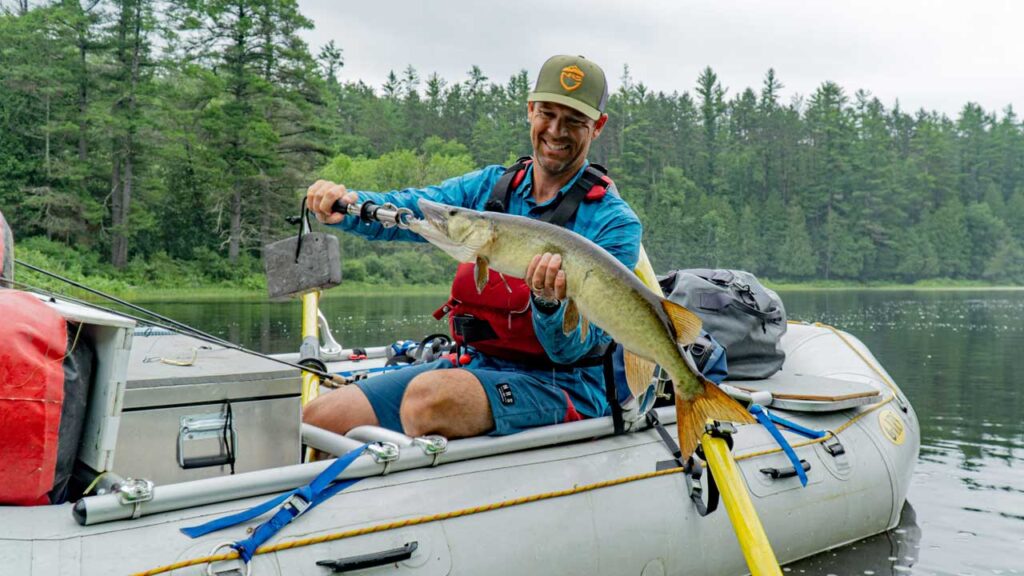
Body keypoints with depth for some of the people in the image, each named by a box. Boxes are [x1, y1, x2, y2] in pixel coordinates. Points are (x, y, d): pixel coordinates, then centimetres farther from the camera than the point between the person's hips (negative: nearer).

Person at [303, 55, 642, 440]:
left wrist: (549, 303, -35)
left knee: (427, 397, -33)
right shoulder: (488, 187, 9)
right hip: (473, 364, 5)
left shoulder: (615, 223, -7)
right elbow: (402, 210, -4)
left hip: (559, 384, -5)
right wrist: (343, 205, -24)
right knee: (318, 419, -7)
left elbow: (573, 350, -14)